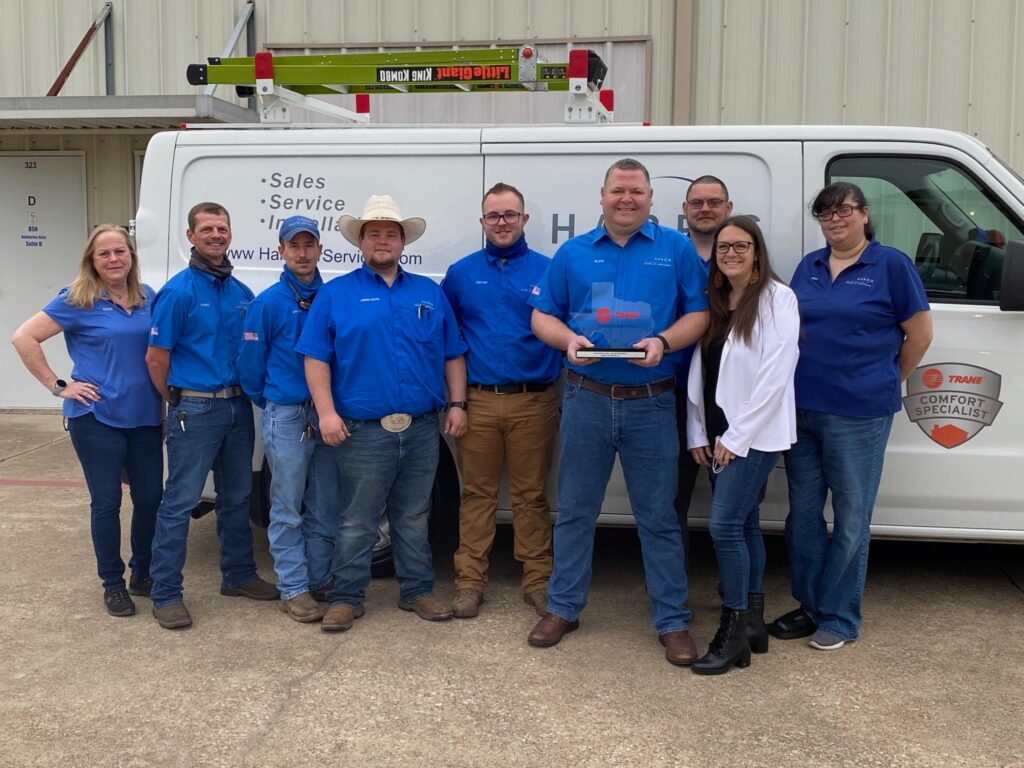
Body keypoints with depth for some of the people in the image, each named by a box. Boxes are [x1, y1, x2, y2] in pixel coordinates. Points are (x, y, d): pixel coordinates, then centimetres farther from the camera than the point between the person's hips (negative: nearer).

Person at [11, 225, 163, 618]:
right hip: (97, 417, -4)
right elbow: (24, 338, -8)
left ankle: (142, 574, 27)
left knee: (150, 497, 8)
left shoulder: (148, 298, 6)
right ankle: (113, 584, 18)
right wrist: (58, 386, -10)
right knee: (107, 501, 4)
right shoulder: (77, 301, -7)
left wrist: (164, 395, 7)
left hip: (145, 416, 4)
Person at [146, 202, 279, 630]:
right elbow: (156, 357, -8)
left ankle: (238, 575, 30)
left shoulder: (241, 293, 9)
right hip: (195, 410, -6)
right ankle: (166, 595, 5)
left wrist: (244, 394, 9)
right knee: (180, 502, -3)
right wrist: (179, 403, 0)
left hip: (237, 406, 7)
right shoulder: (179, 291, -9)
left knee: (236, 497, 16)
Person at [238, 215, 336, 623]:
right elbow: (250, 366, 1)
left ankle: (319, 581, 24)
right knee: (288, 511, 3)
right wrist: (271, 405, 6)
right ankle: (293, 590, 12)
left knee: (324, 508, 12)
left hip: (328, 415, 4)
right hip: (286, 417, -3)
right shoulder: (268, 303, -4)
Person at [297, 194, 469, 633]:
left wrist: (457, 404, 3)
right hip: (363, 431, -3)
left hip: (422, 429, 3)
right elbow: (316, 358, -3)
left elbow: (452, 355, 12)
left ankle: (417, 591, 25)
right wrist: (326, 412, -12)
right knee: (356, 522, 3)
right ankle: (346, 598, 15)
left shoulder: (430, 293, 12)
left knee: (413, 519, 14)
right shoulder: (337, 294, 2)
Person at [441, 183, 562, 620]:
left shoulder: (548, 271, 5)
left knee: (531, 496, 6)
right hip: (479, 400, 1)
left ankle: (538, 581, 17)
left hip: (534, 401, -1)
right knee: (477, 494, 6)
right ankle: (470, 581, 15)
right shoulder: (461, 273, 9)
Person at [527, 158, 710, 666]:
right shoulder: (573, 253, 9)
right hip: (586, 399, 2)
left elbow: (698, 314, 3)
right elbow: (542, 317, 10)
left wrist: (663, 342, -16)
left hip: (651, 403, -1)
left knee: (658, 516, 4)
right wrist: (569, 340, -11)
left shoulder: (677, 250, 5)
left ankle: (672, 621, 15)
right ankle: (562, 608, 24)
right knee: (575, 510, 10)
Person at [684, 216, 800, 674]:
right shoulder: (713, 301, 12)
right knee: (744, 524, 12)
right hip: (717, 435, 7)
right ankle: (753, 622, 21)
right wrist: (698, 433, 5)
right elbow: (699, 370, 11)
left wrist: (736, 437, -15)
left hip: (755, 435, -7)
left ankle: (733, 634, -3)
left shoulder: (777, 299, -9)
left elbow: (775, 376, -15)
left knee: (724, 525, -12)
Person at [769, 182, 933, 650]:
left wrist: (888, 382, 7)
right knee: (802, 512, 11)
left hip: (858, 413, -5)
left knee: (851, 518, 5)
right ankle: (809, 605, 25)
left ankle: (839, 618, 17)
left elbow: (920, 334, 0)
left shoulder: (891, 264, -3)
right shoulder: (809, 266, 11)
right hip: (800, 408, 5)